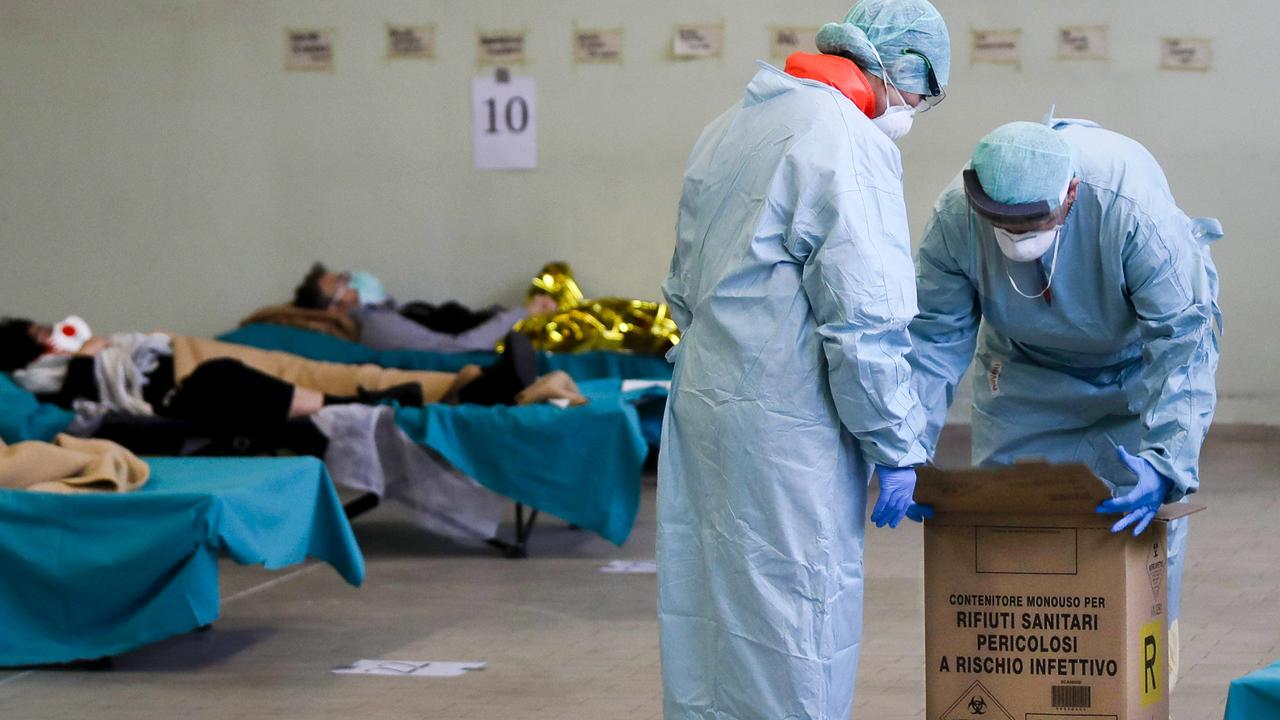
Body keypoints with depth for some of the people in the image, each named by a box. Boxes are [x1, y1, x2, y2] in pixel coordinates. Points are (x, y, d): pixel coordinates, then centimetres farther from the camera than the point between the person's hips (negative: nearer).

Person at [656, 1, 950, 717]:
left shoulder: (729, 128, 15)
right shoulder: (848, 141, -13)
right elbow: (865, 317, -16)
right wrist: (897, 447, -9)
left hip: (700, 401, 9)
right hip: (786, 425, -9)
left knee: (711, 616, 13)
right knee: (797, 633, -3)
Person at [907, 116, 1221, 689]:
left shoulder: (1136, 212, -40)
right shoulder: (955, 218, -30)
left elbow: (1179, 345, -38)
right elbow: (934, 337, -22)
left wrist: (1164, 463, -48)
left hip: (1137, 361, -3)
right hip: (1025, 373, 3)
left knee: (1147, 524, -6)